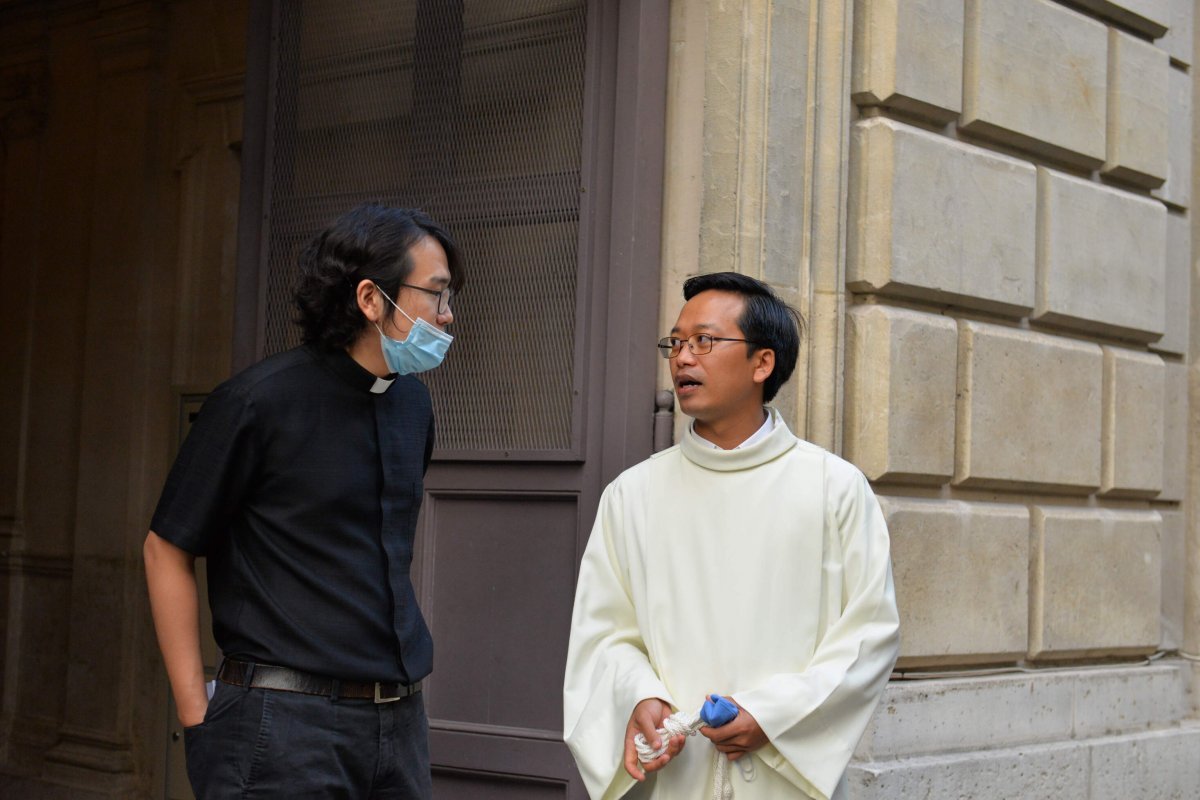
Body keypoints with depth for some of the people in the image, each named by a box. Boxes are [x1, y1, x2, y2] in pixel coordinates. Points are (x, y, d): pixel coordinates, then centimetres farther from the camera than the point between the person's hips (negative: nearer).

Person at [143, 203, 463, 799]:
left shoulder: (412, 401, 10)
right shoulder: (258, 402, -10)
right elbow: (166, 549, -5)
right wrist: (196, 716, -9)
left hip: (399, 720, 6)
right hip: (285, 722, -6)